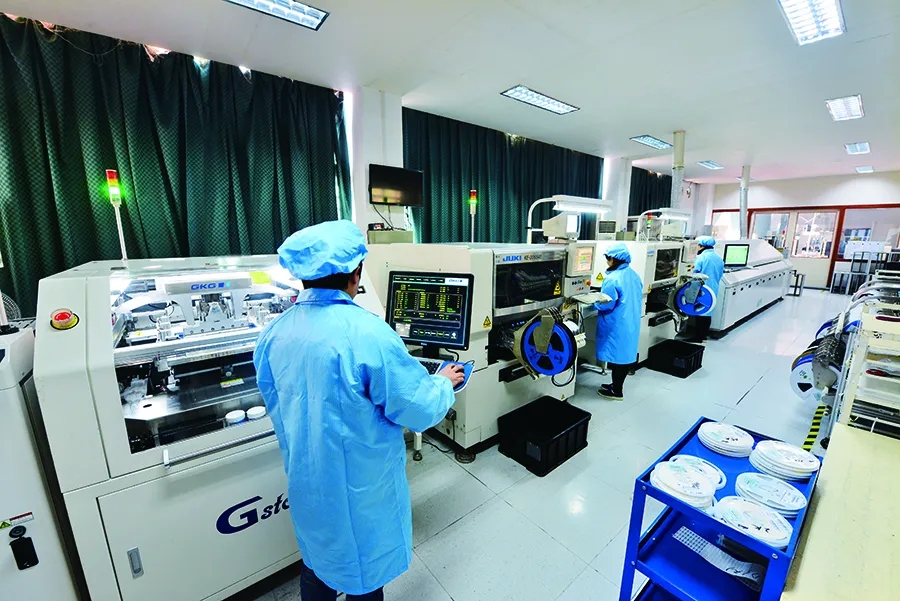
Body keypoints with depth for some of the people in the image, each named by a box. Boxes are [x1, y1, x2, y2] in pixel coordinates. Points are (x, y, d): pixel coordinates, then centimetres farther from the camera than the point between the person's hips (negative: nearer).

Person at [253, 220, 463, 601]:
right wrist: (445, 382, -2)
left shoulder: (274, 333, -9)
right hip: (360, 487, -5)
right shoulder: (368, 332, -30)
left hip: (306, 482, 6)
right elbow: (420, 411, -22)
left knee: (317, 563, 30)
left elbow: (275, 404, 7)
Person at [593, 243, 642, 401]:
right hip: (631, 323, 9)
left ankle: (617, 391, 16)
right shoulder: (634, 275, 6)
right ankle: (617, 384, 32)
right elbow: (636, 298, 17)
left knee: (616, 356, 3)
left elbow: (605, 305, -21)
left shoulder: (612, 279, -22)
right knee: (625, 354, 17)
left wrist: (594, 301, -3)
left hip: (617, 326, -9)